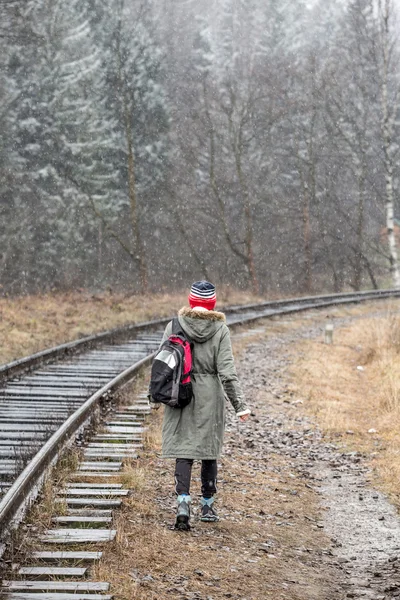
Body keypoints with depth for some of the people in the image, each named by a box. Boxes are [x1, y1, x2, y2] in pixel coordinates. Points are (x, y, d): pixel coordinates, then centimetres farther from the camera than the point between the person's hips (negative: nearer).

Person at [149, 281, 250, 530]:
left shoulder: (175, 326, -2)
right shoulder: (220, 330, -6)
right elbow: (227, 370, -9)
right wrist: (240, 404, -4)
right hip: (210, 396, -1)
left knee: (183, 451, 1)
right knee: (209, 450, 14)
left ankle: (183, 503, -17)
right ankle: (208, 505, 25)